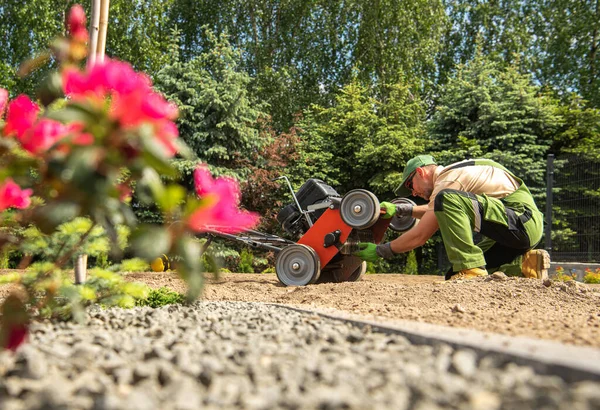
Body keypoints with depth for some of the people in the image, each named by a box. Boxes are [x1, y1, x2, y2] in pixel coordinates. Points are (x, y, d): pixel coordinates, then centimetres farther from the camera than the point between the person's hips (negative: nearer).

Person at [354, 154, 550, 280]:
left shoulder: (448, 182, -12)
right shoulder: (456, 173, 17)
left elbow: (419, 237, -12)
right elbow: (436, 212, 36)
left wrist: (380, 251, 0)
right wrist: (400, 209, 27)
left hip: (521, 220, -10)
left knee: (447, 200, -27)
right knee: (455, 274, 8)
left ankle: (470, 269, -25)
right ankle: (525, 262, 6)